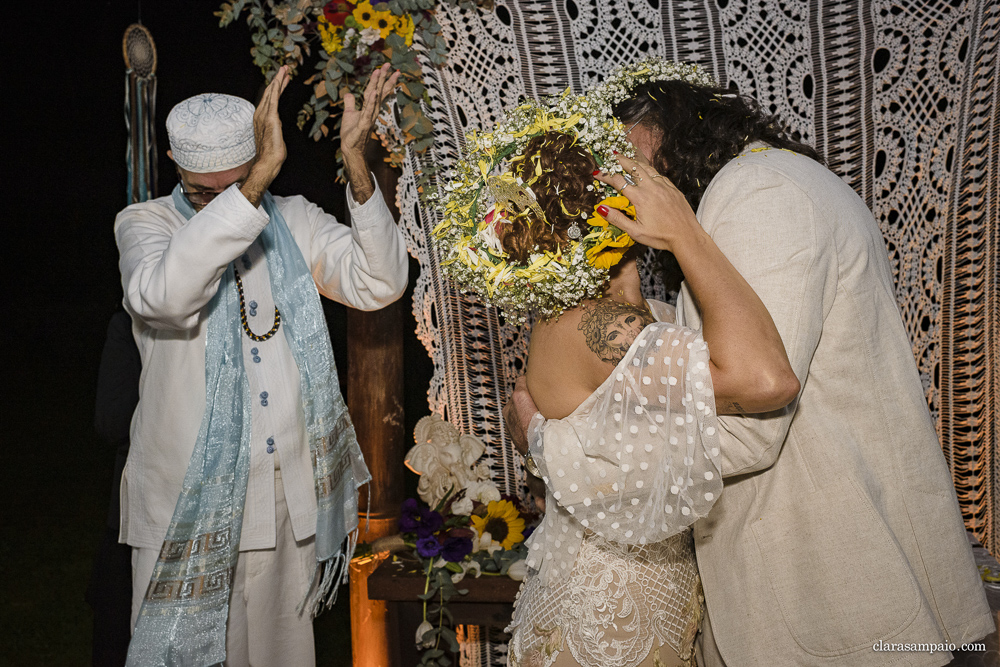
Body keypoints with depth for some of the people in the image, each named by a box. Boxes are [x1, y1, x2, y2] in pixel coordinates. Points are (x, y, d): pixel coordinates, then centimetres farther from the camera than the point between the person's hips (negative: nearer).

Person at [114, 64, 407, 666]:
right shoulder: (145, 224, -5)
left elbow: (379, 284, -10)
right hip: (189, 492, -2)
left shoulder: (294, 221, 4)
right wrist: (260, 179, -35)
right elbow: (164, 296, -29)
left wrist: (356, 165, -22)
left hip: (289, 491, 3)